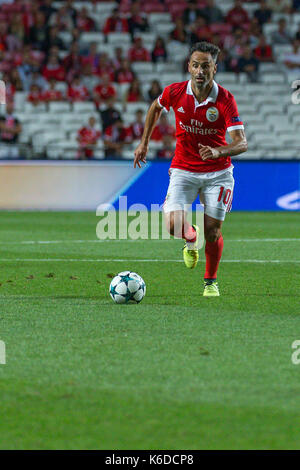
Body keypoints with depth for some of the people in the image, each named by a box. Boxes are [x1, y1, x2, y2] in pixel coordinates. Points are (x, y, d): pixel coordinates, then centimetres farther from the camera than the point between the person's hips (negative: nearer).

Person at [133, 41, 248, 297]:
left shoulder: (225, 99, -18)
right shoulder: (175, 92, -11)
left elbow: (241, 143, -23)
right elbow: (156, 107, 14)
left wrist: (217, 151, -42)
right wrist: (144, 142, 15)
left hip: (217, 173, -1)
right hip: (183, 170, 1)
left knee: (212, 232, -1)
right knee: (173, 224, -17)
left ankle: (211, 281, 25)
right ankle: (191, 238, 21)